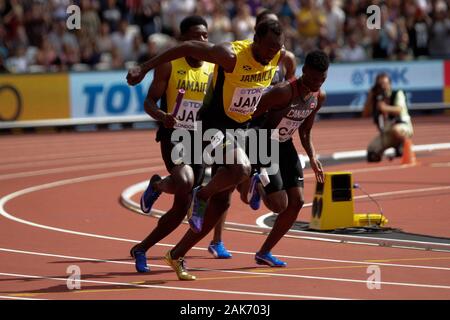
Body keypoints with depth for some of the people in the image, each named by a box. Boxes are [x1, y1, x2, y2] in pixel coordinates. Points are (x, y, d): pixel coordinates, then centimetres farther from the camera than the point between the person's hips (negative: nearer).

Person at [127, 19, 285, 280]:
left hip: (240, 128, 7)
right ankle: (202, 195, -5)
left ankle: (177, 255, 18)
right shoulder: (231, 56, -26)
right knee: (241, 169, -36)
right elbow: (188, 48, -20)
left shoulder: (278, 56, -7)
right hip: (214, 124, -7)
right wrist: (145, 68, -21)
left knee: (222, 200, 7)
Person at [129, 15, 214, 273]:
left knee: (182, 208, 3)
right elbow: (150, 102, -6)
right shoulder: (169, 65, -5)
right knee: (184, 182, -35)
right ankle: (157, 185, 0)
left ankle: (141, 249, 20)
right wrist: (162, 116, -27)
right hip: (174, 136, -4)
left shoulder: (214, 68, 6)